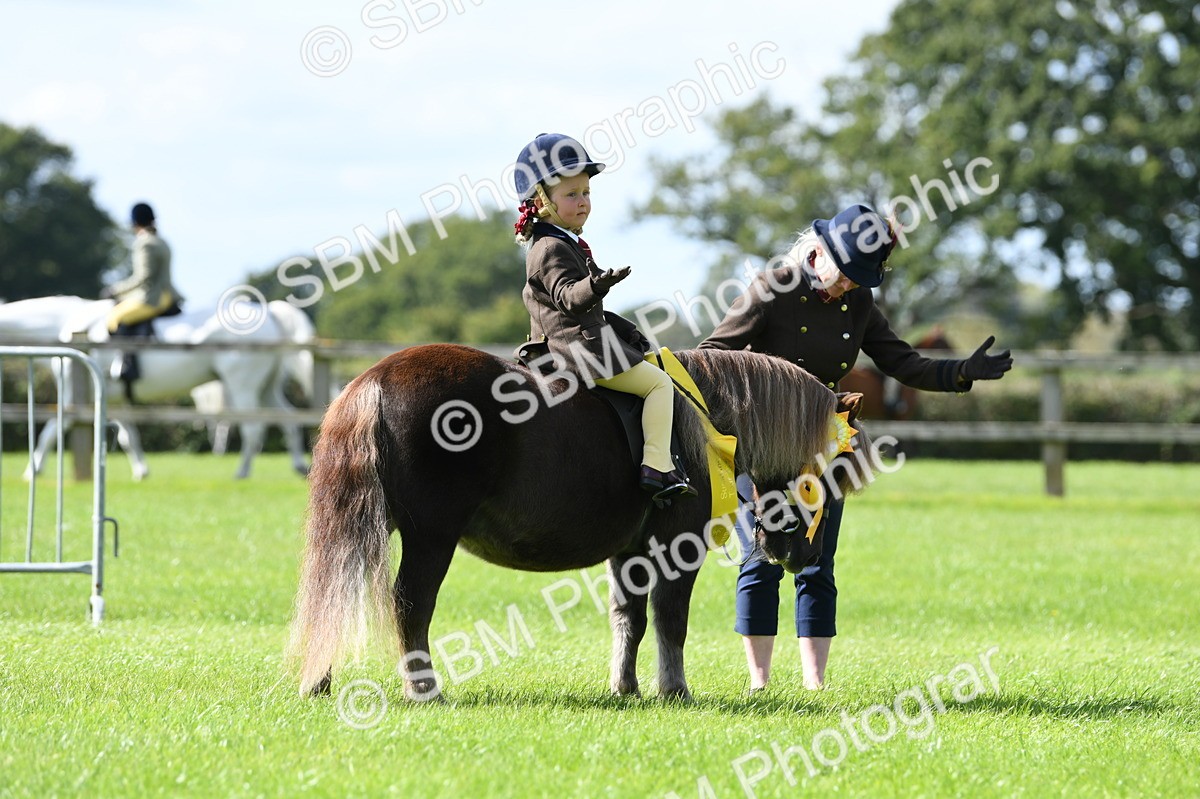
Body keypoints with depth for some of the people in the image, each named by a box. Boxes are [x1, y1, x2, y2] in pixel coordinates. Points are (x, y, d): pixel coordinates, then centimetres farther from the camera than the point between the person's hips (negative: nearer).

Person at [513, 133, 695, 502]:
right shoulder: (552, 249, -17)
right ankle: (656, 467, -19)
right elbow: (568, 296, -32)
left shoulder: (566, 244, 18)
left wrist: (618, 325, 26)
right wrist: (596, 284, -50)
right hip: (580, 347, -11)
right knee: (658, 382, -9)